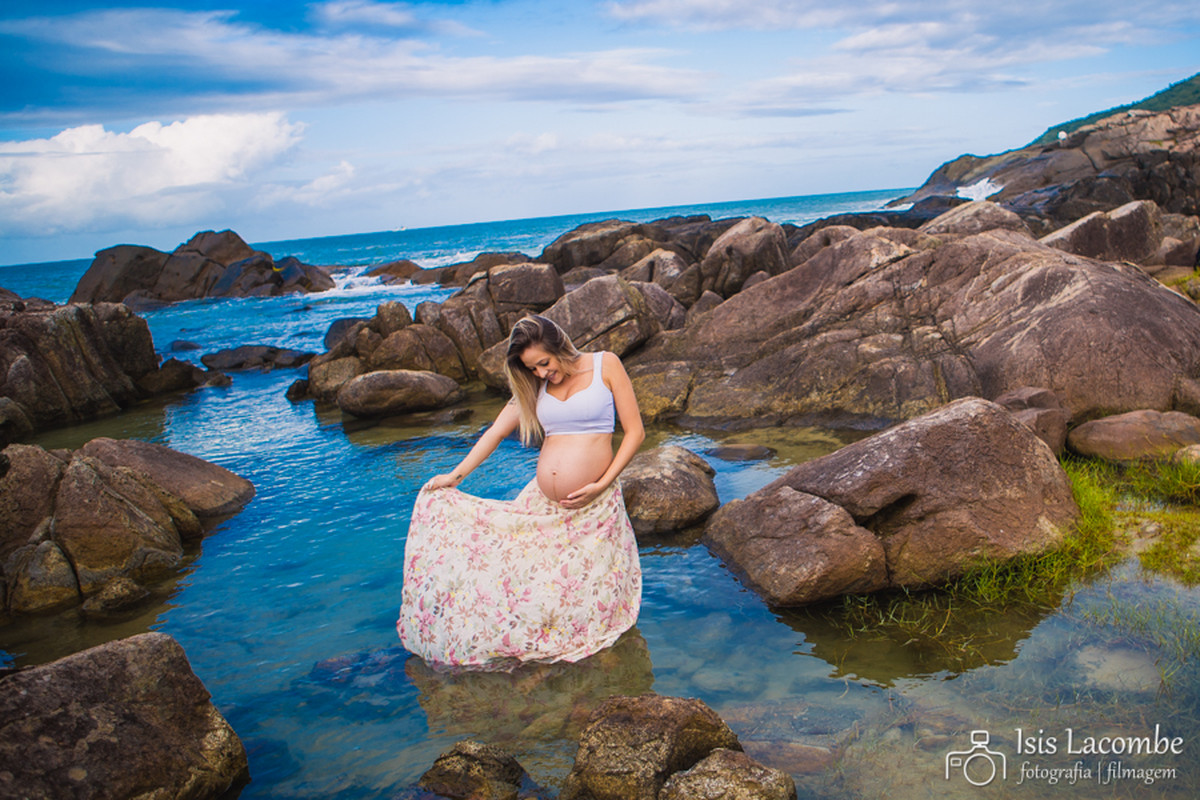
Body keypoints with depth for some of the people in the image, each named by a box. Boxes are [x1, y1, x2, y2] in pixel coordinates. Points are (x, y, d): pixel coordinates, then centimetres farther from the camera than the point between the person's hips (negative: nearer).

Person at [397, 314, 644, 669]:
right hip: (543, 504, 4)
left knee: (587, 597, -1)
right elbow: (496, 432, 16)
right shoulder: (534, 385, 11)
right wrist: (456, 475, 10)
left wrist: (602, 484, -9)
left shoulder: (606, 365, -1)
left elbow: (635, 431, -2)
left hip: (595, 507, -4)